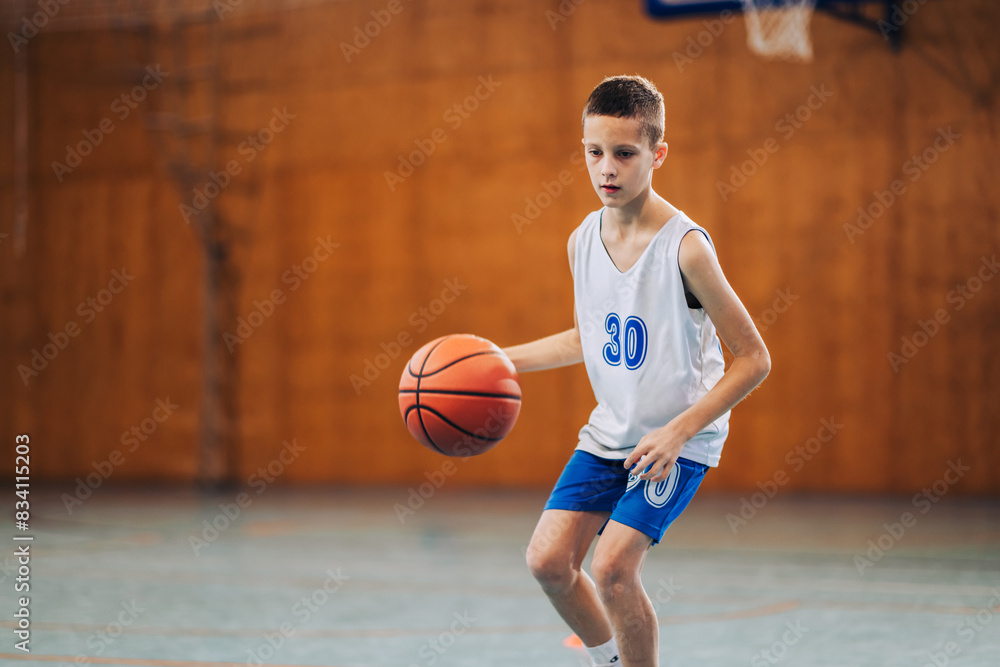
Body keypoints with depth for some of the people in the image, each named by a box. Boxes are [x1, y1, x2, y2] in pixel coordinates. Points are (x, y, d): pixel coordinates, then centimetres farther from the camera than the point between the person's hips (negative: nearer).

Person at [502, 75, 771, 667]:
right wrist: (504, 359, 9)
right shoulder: (583, 240, -1)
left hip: (679, 440, -6)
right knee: (548, 559, -4)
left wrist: (677, 431, -22)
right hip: (609, 433, 6)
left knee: (612, 567, -19)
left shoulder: (685, 247, -21)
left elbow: (754, 359, -16)